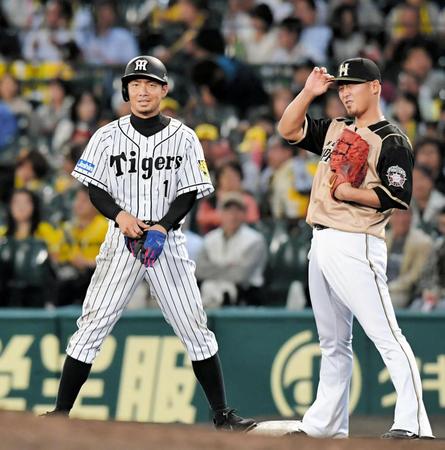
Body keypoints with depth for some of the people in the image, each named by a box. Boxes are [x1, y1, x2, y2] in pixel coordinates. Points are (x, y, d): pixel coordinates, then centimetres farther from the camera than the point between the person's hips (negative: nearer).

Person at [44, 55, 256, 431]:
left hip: (168, 241, 0)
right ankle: (61, 412, -2)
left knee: (195, 327, -3)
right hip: (122, 240, 0)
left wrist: (162, 228, -14)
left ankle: (222, 414, 5)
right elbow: (95, 189, 4)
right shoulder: (108, 136, 4)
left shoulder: (183, 138, 3)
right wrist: (120, 215, -15)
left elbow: (190, 194, 1)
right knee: (93, 325, -6)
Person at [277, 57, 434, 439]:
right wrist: (309, 92, 3)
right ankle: (325, 423, 22)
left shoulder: (392, 142, -6)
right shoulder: (334, 131, 17)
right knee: (333, 342, 15)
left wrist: (350, 193, -20)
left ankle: (412, 423, -21)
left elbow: (399, 199, -14)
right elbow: (288, 129, 15)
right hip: (321, 245, 8)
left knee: (386, 335, -15)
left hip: (356, 246, -8)